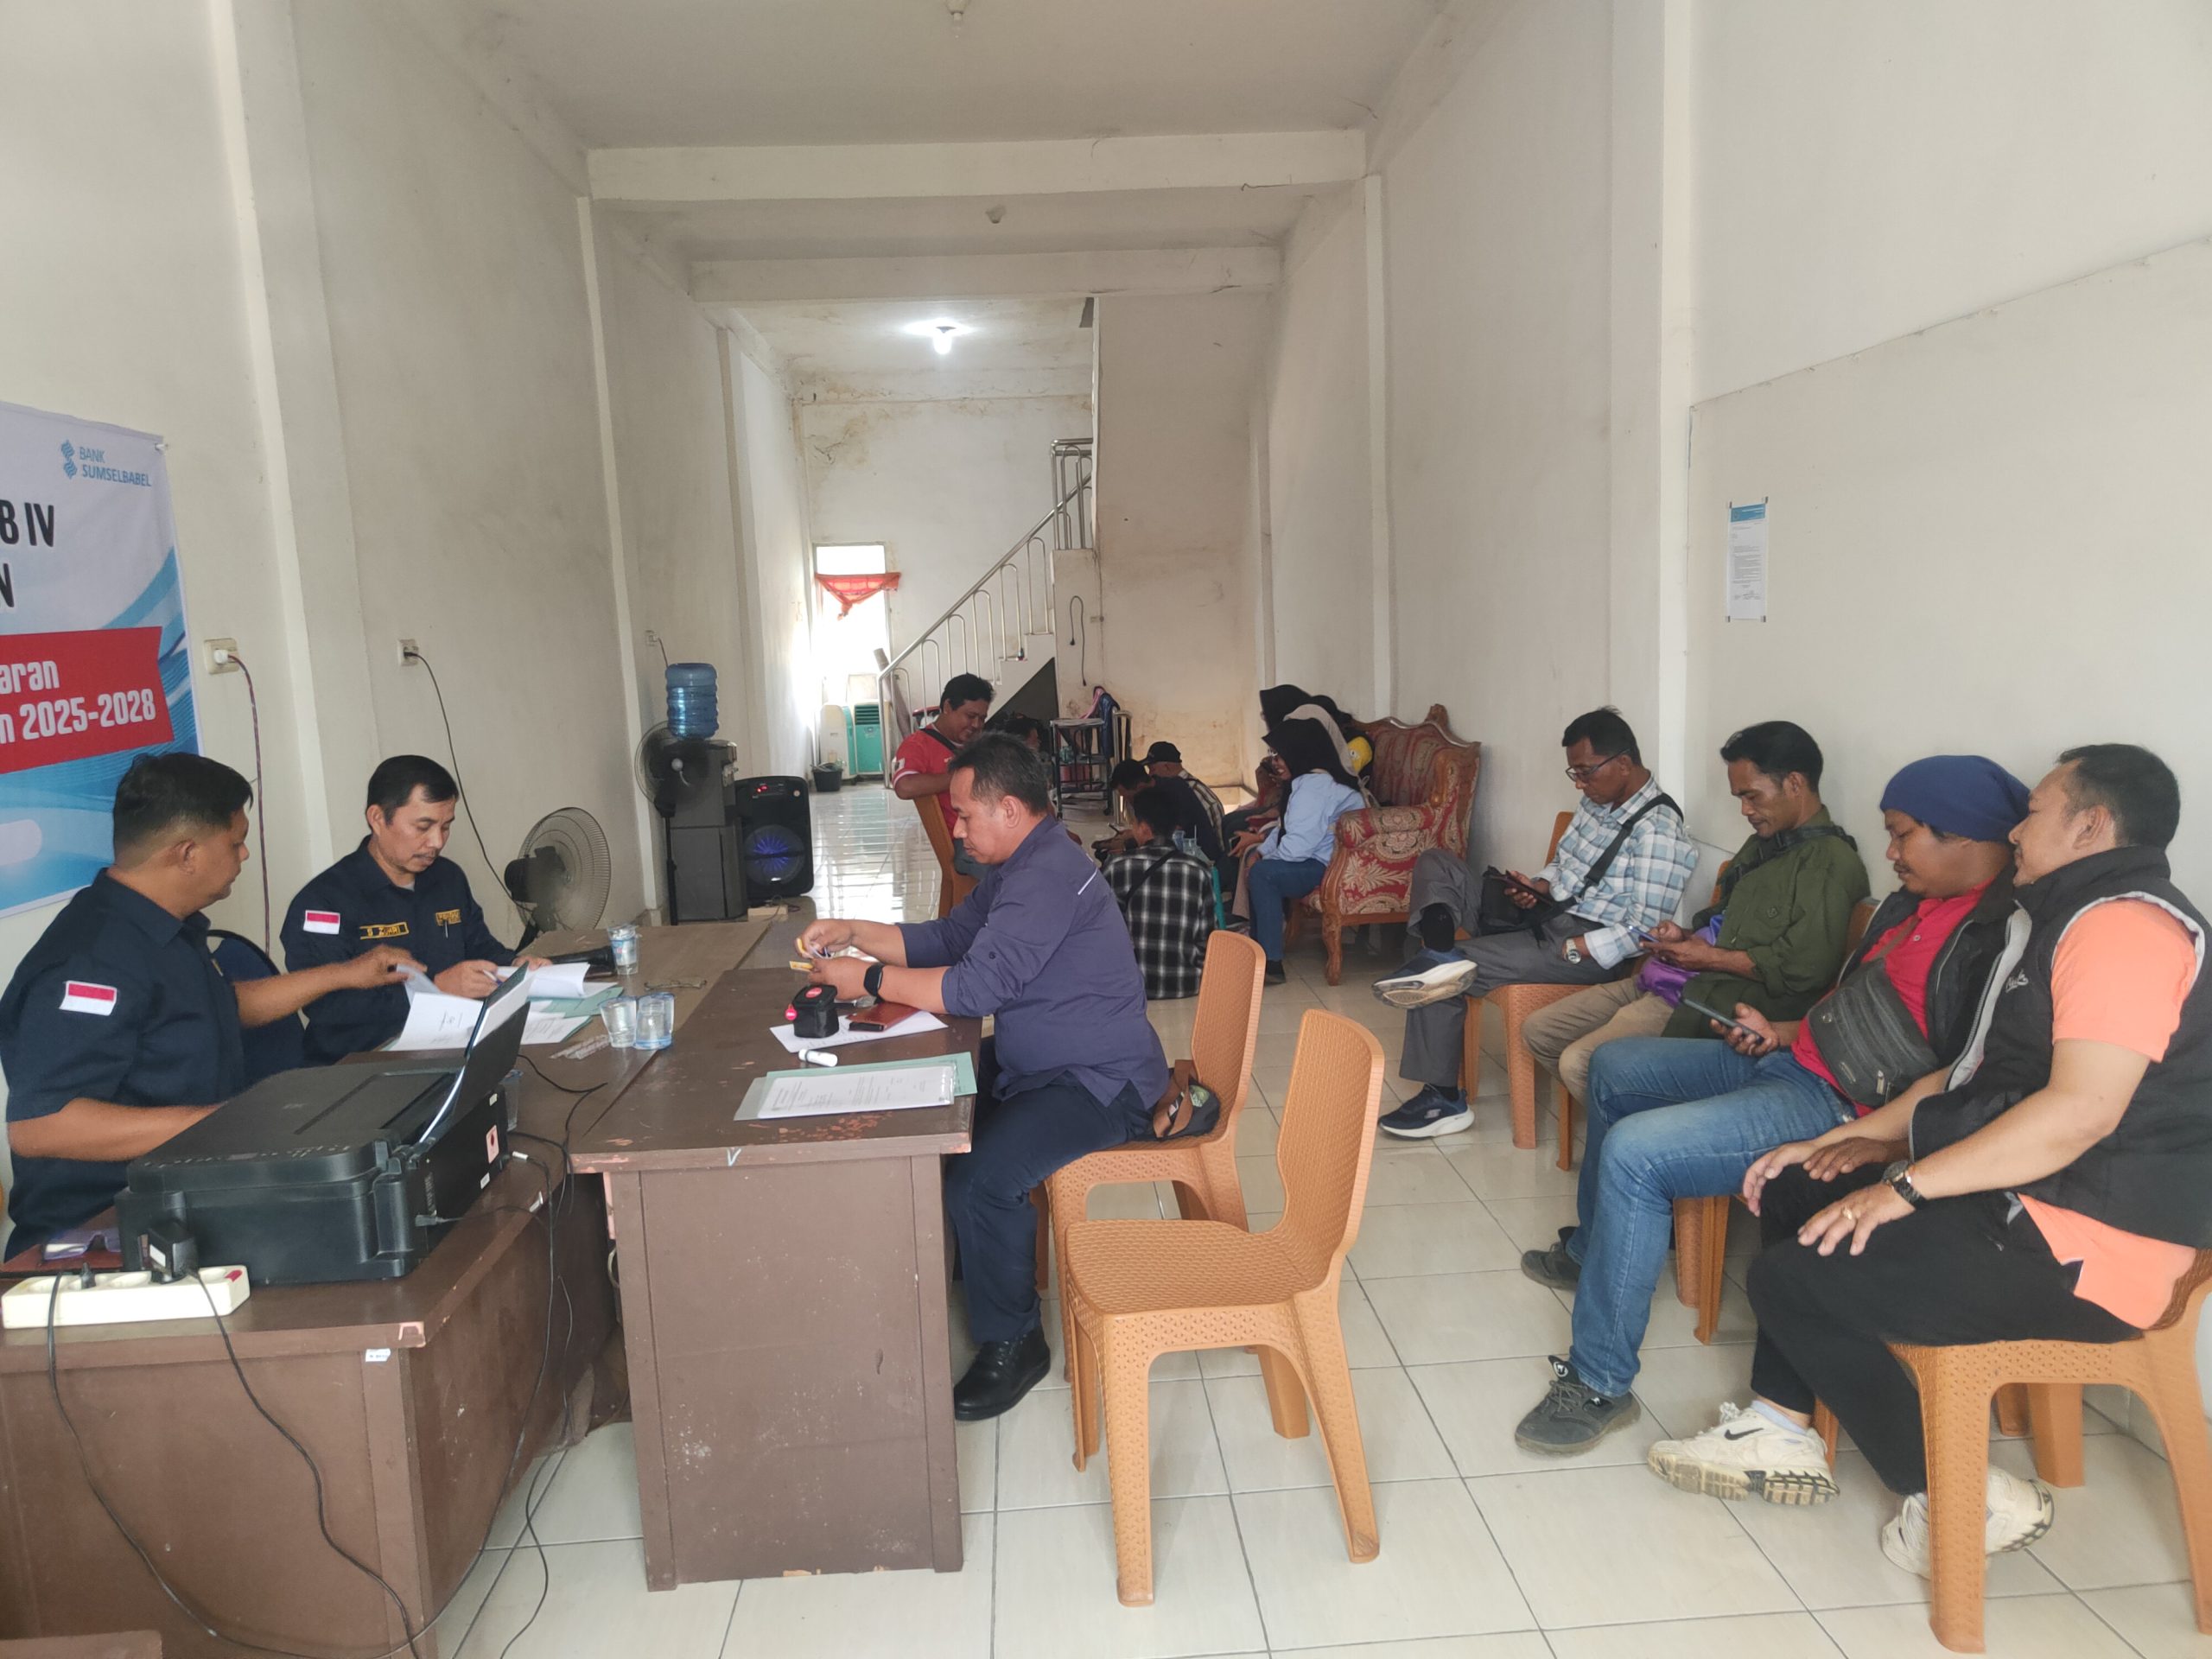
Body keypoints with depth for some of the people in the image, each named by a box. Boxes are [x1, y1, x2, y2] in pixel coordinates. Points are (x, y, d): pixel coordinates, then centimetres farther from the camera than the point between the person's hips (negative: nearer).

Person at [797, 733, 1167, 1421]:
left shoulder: (1047, 877, -25)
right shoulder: (1020, 866, 10)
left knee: (978, 1179, -27)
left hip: (1099, 1085, -11)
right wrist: (854, 932, 4)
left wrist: (868, 977, -20)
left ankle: (1011, 1343, -4)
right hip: (1043, 1062, 11)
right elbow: (946, 937, 16)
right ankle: (963, 1261, 31)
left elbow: (977, 987, -30)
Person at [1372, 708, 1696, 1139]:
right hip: (1546, 913, 10)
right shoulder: (1597, 801, 8)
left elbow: (1645, 932, -21)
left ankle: (1444, 1100, -6)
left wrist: (1567, 950, -23)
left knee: (1449, 977, -20)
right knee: (1435, 864, 1)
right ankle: (1441, 956, -25)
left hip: (1591, 951, -9)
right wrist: (1539, 887, 0)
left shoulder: (1659, 832, -19)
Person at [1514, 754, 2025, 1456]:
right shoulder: (1916, 903, 11)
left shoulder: (1998, 935, -19)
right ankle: (1591, 1251, 41)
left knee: (1634, 1153, -26)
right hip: (1792, 1059, 11)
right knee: (1613, 1067, 21)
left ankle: (1600, 1384, -10)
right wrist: (1781, 1031, 9)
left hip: (1839, 1105, -11)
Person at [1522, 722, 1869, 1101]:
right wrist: (1686, 936, 9)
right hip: (1669, 979, 10)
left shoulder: (1832, 863, -11)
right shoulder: (1762, 845, 21)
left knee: (1580, 1063, -24)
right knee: (1537, 1031, 5)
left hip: (1722, 1000, -10)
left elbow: (1804, 968, -20)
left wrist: (1710, 956, -12)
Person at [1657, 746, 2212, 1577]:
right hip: (2016, 1200, 11)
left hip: (2085, 1252, -11)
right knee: (1792, 1194, 14)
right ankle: (1780, 1429, 15)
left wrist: (1903, 1187, -25)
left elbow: (2082, 1110, -28)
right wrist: (1846, 1141, 12)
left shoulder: (2126, 924, -17)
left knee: (1792, 1279, -16)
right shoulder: (2060, 921, 18)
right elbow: (1972, 1075, 20)